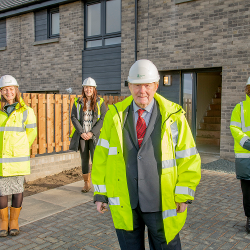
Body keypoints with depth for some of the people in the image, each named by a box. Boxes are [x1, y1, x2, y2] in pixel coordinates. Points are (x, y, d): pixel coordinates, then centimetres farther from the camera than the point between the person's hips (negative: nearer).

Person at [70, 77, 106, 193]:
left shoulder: (100, 102, 2)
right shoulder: (78, 102, 7)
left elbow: (103, 118, -4)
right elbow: (73, 117, 2)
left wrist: (92, 132, -12)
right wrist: (81, 132, -9)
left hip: (95, 135, -2)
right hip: (82, 135, 2)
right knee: (84, 159, 9)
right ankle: (87, 183, 22)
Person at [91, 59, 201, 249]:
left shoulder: (173, 116, -5)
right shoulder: (115, 115, 0)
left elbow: (188, 157, -3)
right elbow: (102, 154, 2)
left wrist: (184, 195, -8)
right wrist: (100, 193, -1)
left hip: (161, 204, -1)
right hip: (125, 204, 2)